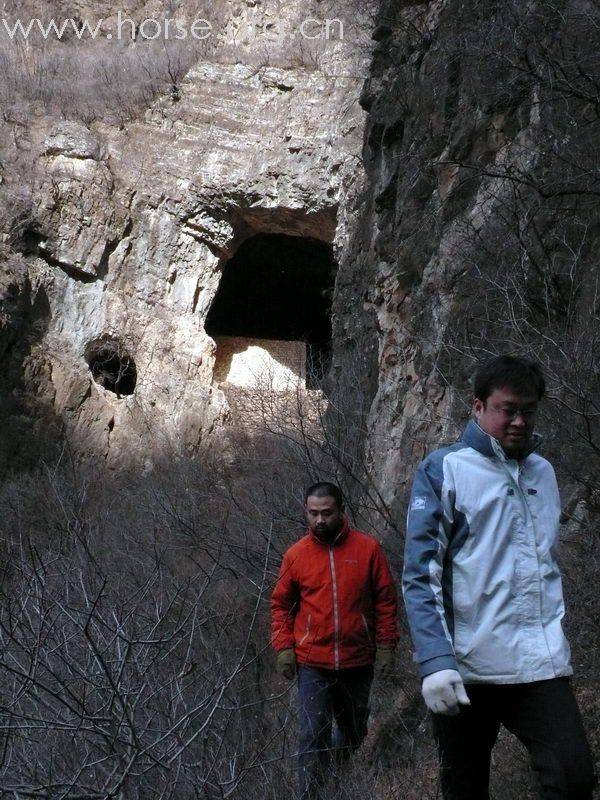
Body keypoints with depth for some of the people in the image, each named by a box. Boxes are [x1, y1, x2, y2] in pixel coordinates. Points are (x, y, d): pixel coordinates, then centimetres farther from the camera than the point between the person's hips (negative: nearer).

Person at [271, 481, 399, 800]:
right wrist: (283, 647, -3)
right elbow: (281, 604, 6)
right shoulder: (296, 554, -3)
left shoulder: (367, 548, -6)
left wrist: (386, 645, -3)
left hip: (358, 662, 1)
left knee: (354, 731, 19)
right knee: (312, 737, -7)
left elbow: (385, 600, 0)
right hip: (312, 664, -1)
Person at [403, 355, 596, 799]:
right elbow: (421, 574, -9)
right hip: (465, 666, -3)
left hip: (540, 663, 4)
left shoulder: (543, 471, 13)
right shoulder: (445, 469, -4)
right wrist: (435, 660, -20)